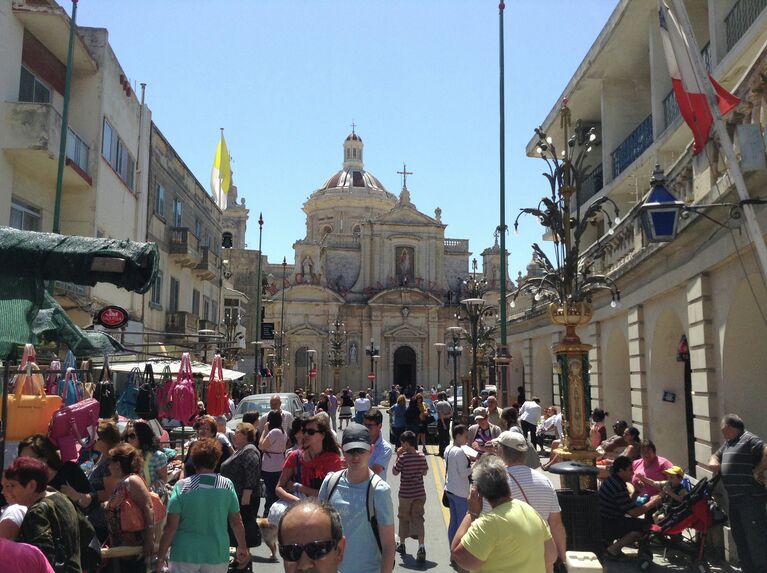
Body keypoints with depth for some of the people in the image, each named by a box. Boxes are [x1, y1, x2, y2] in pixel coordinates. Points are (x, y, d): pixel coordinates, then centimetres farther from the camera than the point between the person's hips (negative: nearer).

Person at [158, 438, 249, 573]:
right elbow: (236, 522, 0)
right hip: (217, 554, 1)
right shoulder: (227, 485, -6)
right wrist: (242, 548, 14)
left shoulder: (182, 486, -10)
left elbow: (171, 526, -11)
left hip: (185, 553, -1)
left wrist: (162, 555, 1)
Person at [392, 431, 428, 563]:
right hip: (420, 493, 3)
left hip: (405, 494, -3)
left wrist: (397, 456, -2)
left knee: (404, 518, 15)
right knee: (418, 519, 5)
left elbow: (395, 472, -5)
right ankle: (421, 546, -11)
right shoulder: (422, 456, -3)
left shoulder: (403, 457, -17)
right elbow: (424, 472, 9)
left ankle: (402, 544, 29)